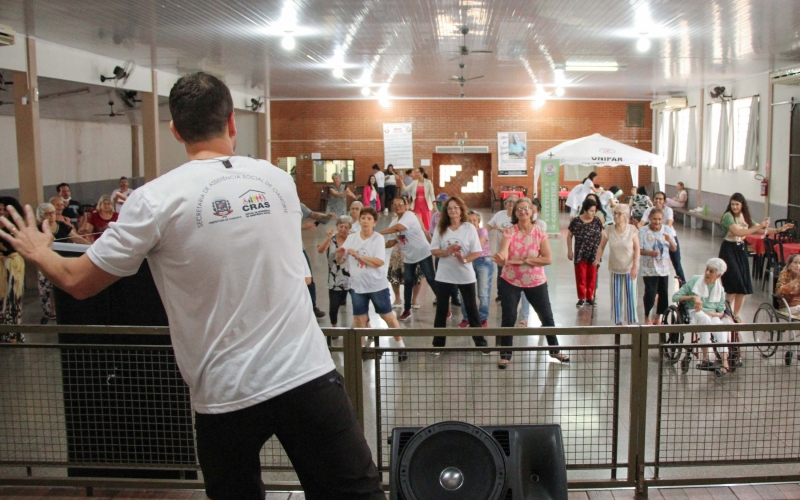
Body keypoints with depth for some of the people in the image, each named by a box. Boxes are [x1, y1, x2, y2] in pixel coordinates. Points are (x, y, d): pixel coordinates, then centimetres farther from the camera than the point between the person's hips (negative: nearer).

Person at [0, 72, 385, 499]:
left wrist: (38, 252, 23)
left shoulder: (156, 199, -8)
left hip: (228, 395, -2)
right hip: (309, 374, 2)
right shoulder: (280, 180, 5)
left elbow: (78, 282, 1)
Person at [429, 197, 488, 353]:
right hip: (444, 276, 1)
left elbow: (477, 252, -7)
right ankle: (438, 345, 19)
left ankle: (481, 343, 21)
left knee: (472, 309, 10)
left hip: (466, 275, -1)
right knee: (441, 310, 8)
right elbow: (433, 251, -1)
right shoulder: (440, 228, -1)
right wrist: (446, 252, -20)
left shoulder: (469, 228, -6)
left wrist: (464, 259, -24)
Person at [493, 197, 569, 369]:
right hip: (510, 282, -1)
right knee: (508, 318, -2)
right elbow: (503, 253, -27)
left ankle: (554, 350, 33)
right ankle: (505, 355, 15)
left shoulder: (540, 232, -10)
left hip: (536, 282, 1)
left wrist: (525, 260, -24)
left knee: (547, 317, 11)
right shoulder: (509, 231, -11)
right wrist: (500, 259, -50)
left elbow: (548, 259, -16)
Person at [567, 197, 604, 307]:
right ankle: (581, 298, 14)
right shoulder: (576, 221, -8)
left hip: (593, 254, 2)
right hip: (580, 254, -2)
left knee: (592, 276, 9)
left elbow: (602, 236, 4)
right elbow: (569, 236, 2)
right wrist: (569, 251, 0)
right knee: (580, 276, 4)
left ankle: (590, 297, 21)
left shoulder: (597, 221, -2)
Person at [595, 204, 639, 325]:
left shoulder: (632, 230, -10)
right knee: (616, 296, 9)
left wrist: (635, 266, -14)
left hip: (629, 268, -2)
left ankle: (631, 321, 16)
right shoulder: (608, 230, -6)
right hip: (614, 268, 2)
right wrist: (598, 258, -17)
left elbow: (637, 249, -8)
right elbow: (601, 246, 0)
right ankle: (617, 321, 21)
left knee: (630, 295, 4)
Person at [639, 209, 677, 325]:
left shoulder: (667, 230, 3)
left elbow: (674, 249, 5)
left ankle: (658, 317, 26)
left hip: (664, 268, 4)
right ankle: (647, 317, 13)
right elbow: (638, 250, -6)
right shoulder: (643, 231, -7)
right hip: (649, 269, -4)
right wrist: (649, 253, -23)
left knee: (664, 294, 7)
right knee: (650, 293, -9)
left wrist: (670, 240, -15)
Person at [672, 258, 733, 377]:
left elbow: (721, 313, 10)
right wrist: (693, 297, -15)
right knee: (704, 318, -38)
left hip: (712, 316, 2)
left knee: (720, 327, -34)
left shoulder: (720, 289, 11)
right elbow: (675, 297, -1)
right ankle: (706, 358, -40)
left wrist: (713, 314, -12)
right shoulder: (694, 280, 3)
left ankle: (725, 362, -47)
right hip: (694, 313, -2)